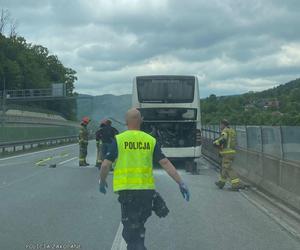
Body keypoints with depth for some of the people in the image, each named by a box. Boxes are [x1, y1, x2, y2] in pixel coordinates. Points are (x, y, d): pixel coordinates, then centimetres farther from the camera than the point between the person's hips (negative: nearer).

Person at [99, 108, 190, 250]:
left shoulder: (119, 139, -3)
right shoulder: (151, 140, 4)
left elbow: (105, 165, -5)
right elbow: (165, 163, 0)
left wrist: (102, 182, 13)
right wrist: (181, 183, 2)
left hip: (126, 189, -3)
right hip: (146, 189, 3)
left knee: (130, 227, 3)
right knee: (139, 224, 24)